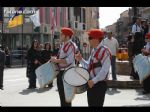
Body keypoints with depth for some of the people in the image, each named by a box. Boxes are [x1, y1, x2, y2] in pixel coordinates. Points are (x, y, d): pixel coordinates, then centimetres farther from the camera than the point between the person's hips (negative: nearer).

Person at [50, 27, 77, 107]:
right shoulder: (63, 45, 11)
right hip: (61, 71, 9)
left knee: (66, 95, -1)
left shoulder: (71, 46, -17)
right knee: (61, 93, 19)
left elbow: (69, 60, -27)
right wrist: (55, 60, 8)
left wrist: (56, 60, -24)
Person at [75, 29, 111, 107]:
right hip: (91, 83, 9)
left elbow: (104, 70, -23)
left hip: (99, 84, -9)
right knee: (91, 104, 16)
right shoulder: (93, 51, 12)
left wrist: (94, 81, -26)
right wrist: (81, 60, 3)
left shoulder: (104, 51, -16)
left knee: (97, 105, -2)